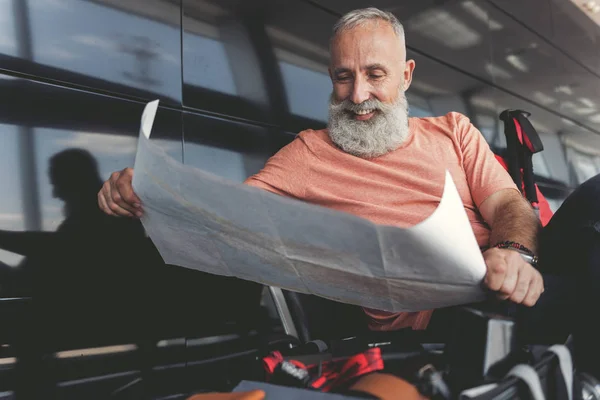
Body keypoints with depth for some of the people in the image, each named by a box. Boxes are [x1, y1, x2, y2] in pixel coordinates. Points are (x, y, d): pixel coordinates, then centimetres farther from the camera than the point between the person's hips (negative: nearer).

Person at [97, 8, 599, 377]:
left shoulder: (453, 131, 21)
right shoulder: (307, 154, 15)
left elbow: (509, 204, 11)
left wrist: (516, 252, -15)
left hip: (506, 291, 5)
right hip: (418, 318, -4)